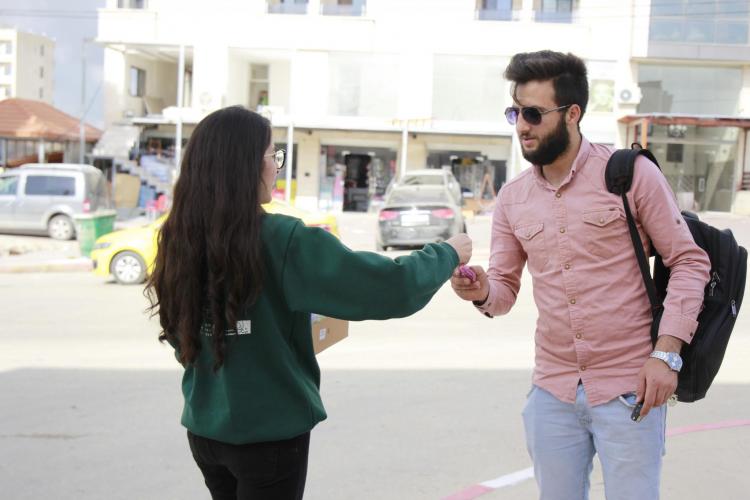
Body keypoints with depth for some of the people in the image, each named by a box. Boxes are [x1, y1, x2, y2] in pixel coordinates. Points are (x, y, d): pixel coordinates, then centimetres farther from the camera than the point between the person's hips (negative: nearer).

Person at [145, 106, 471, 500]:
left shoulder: (180, 240, -3)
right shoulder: (283, 240, -20)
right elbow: (392, 289, -19)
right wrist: (448, 254, -1)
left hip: (205, 430, 6)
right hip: (270, 435, -5)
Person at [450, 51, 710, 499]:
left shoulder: (630, 173, -8)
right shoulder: (512, 198, 5)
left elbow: (689, 261, -7)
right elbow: (505, 289, 9)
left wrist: (666, 352, -16)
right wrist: (482, 292, -15)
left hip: (628, 389, -4)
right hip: (552, 393, 5)